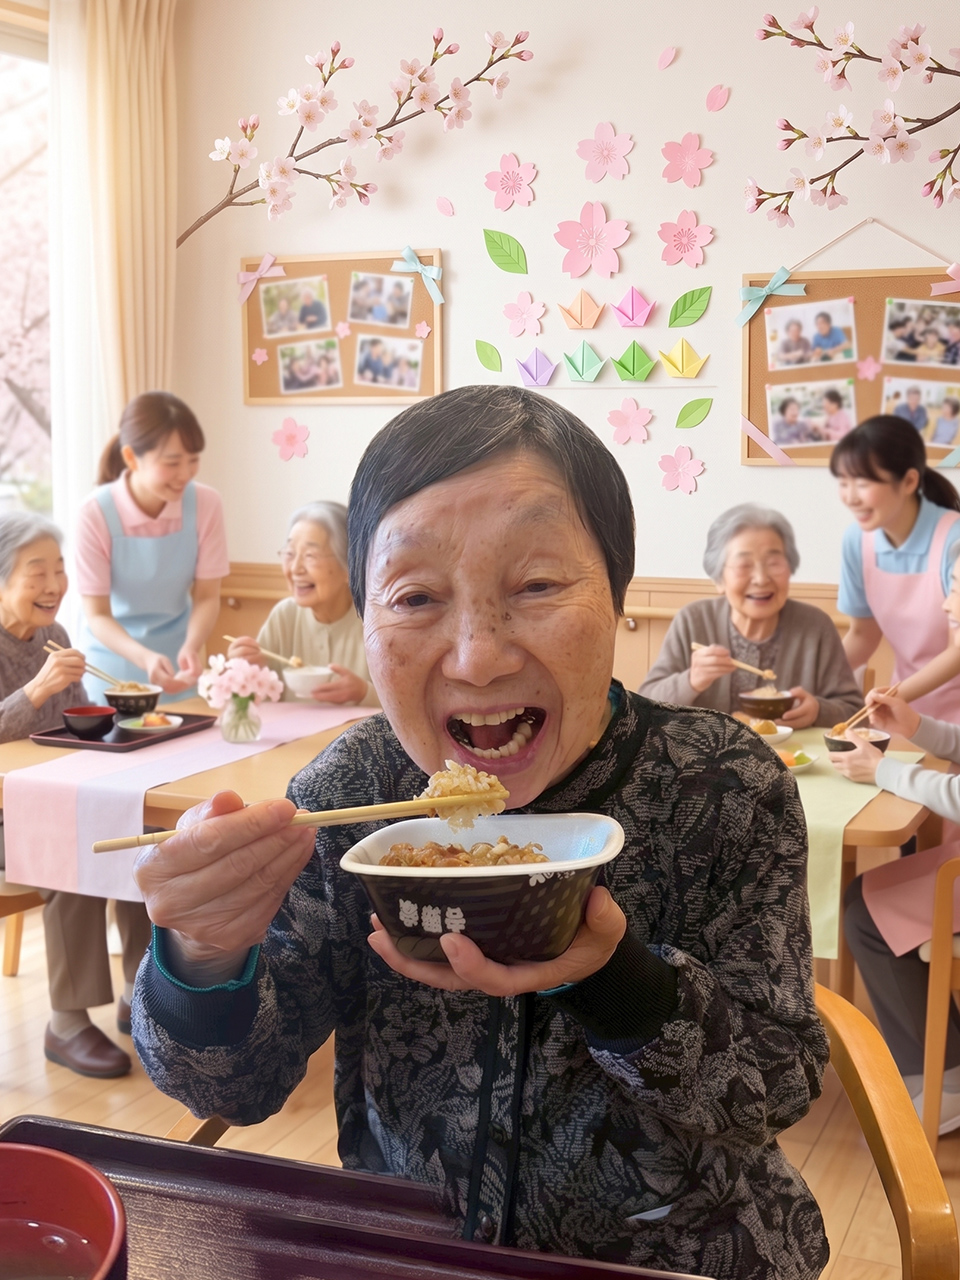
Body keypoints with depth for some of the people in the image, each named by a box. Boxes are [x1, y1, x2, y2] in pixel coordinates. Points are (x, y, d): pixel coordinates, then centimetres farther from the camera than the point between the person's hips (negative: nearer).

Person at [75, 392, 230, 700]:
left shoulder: (206, 503, -17)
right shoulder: (96, 513, -23)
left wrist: (190, 648, -29)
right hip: (114, 661, -2)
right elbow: (97, 616, -19)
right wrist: (144, 657, -36)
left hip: (174, 660, 2)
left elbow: (207, 597, -10)